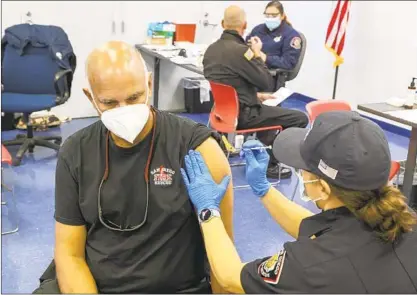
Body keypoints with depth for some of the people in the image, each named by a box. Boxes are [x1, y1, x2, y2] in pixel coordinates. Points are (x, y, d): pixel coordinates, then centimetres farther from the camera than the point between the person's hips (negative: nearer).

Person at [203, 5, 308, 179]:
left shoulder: (211, 49, 5)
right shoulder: (240, 50, -23)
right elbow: (266, 83, -14)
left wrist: (255, 95, 18)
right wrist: (257, 55, -1)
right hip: (241, 115, -9)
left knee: (266, 107, 35)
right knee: (300, 118, -3)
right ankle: (270, 163, 6)